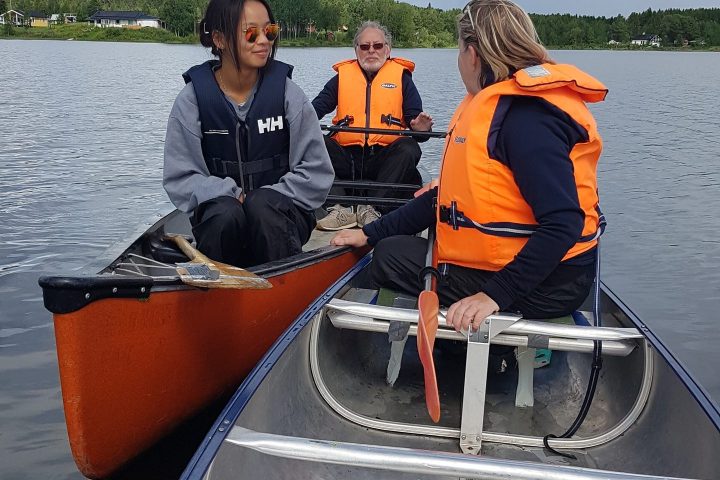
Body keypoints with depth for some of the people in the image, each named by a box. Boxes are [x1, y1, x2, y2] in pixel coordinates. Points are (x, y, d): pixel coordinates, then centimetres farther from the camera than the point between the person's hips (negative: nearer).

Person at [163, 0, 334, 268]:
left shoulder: (286, 92, -3)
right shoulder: (192, 100, -3)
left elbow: (317, 170, -1)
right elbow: (180, 178, -3)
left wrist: (270, 196, -13)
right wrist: (232, 196, -17)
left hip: (278, 217, 0)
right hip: (219, 214, 0)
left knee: (262, 206, -34)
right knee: (226, 215, -34)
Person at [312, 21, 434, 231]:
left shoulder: (401, 76, 14)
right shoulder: (342, 75, 17)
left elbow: (414, 116, 5)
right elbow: (316, 107, 6)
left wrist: (419, 127, -20)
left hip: (384, 157, -1)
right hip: (347, 156, 1)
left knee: (409, 149, -30)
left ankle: (370, 209, -28)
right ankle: (341, 209, -28)